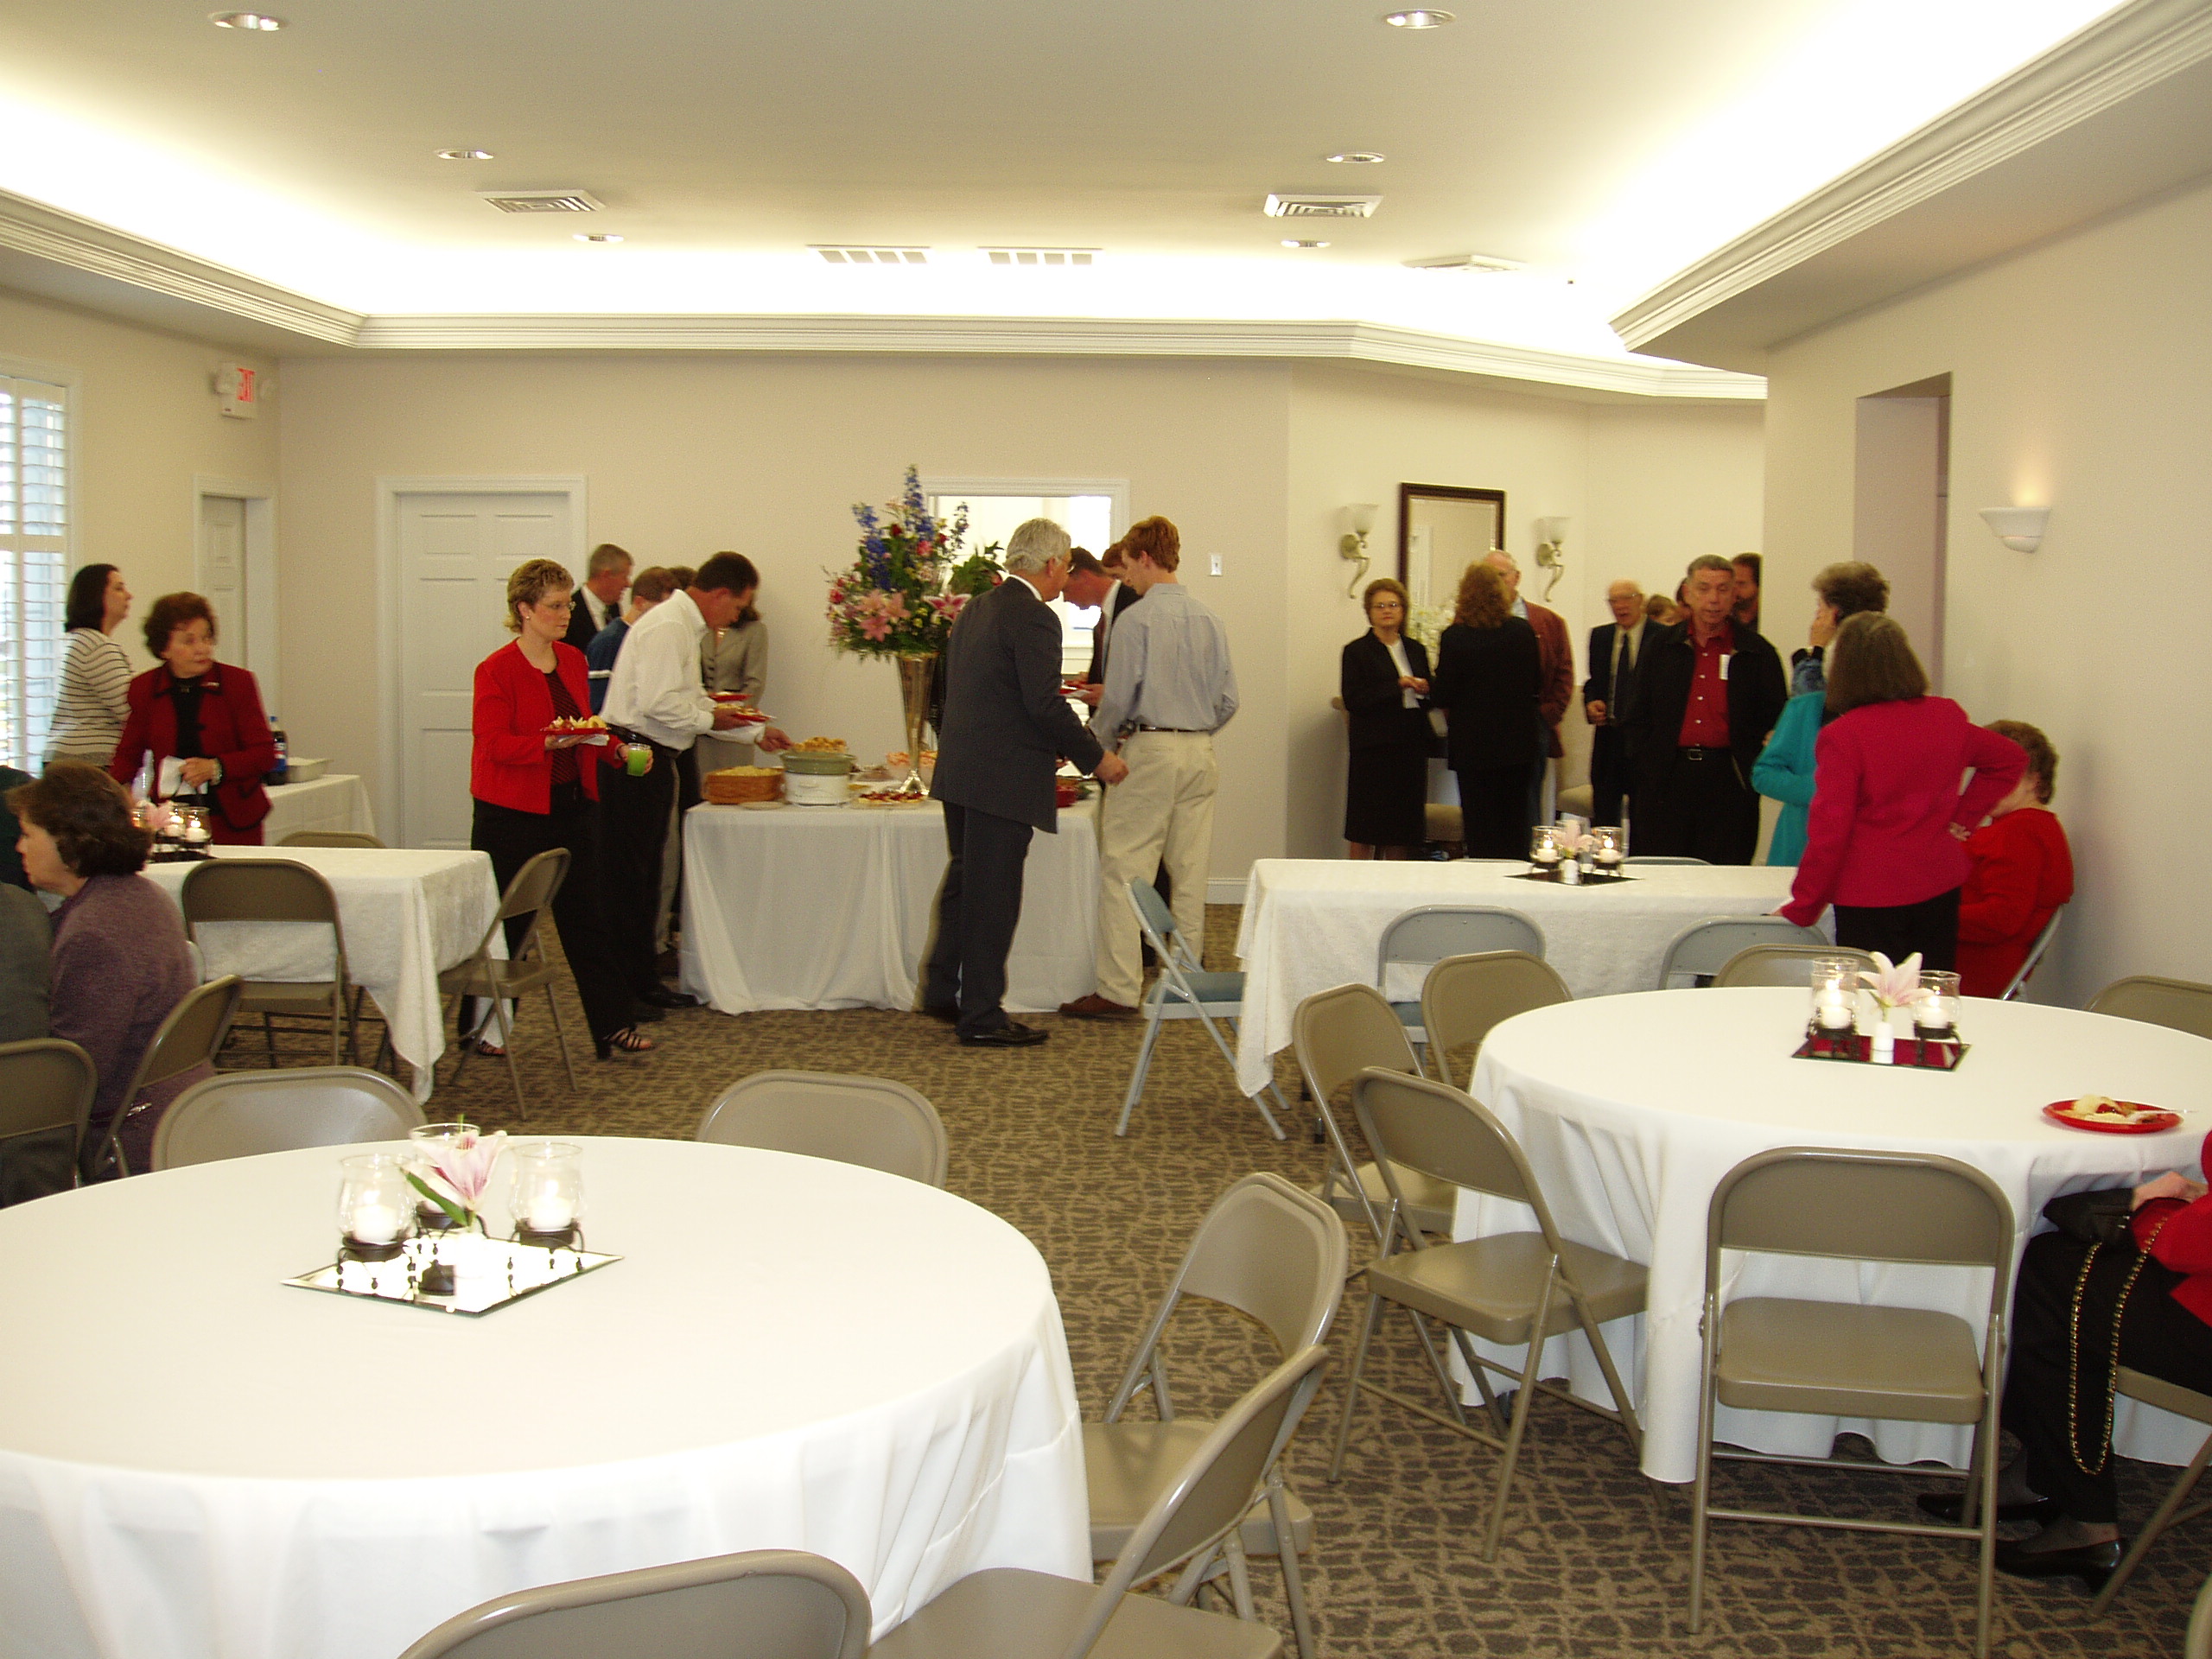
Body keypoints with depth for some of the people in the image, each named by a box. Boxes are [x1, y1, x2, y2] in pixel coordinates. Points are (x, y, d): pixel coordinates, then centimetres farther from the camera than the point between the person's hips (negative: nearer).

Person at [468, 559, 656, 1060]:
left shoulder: (572, 660, 10)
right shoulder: (496, 670, -11)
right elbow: (494, 743, -17)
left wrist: (618, 751, 1)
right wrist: (550, 743, -30)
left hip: (571, 807, 6)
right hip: (512, 814, -6)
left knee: (586, 918, 6)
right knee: (507, 923, 4)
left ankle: (612, 1026, 8)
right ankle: (480, 1025, 20)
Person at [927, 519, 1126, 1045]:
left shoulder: (975, 609, 13)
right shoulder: (1033, 617, -15)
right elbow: (1045, 705, -21)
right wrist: (1096, 758, -9)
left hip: (959, 771, 9)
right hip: (1003, 779, -9)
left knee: (965, 883, 20)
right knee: (993, 897, -1)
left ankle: (942, 991, 29)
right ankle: (981, 1017, 6)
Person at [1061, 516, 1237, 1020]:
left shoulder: (1135, 619, -10)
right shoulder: (1209, 619, 8)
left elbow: (1118, 699, -10)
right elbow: (1228, 699, 9)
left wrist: (1098, 741, 8)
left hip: (1150, 751, -6)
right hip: (1201, 752, 7)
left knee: (1124, 871, -3)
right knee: (1191, 873, 10)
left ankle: (1119, 990, -4)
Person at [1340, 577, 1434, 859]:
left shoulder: (1416, 650, 15)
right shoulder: (1357, 651, 0)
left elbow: (1429, 698, 20)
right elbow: (1352, 700, -11)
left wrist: (1424, 690, -4)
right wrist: (1397, 686, -16)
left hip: (1410, 746, 5)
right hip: (1373, 748, -5)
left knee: (1402, 826, 6)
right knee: (1365, 828, -2)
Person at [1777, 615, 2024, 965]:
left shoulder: (1843, 736, -16)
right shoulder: (1949, 717, 3)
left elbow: (1829, 834, -16)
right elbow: (2010, 759, 20)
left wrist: (1801, 910, -7)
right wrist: (1963, 815, 16)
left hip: (1870, 898, -5)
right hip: (1941, 887, 6)